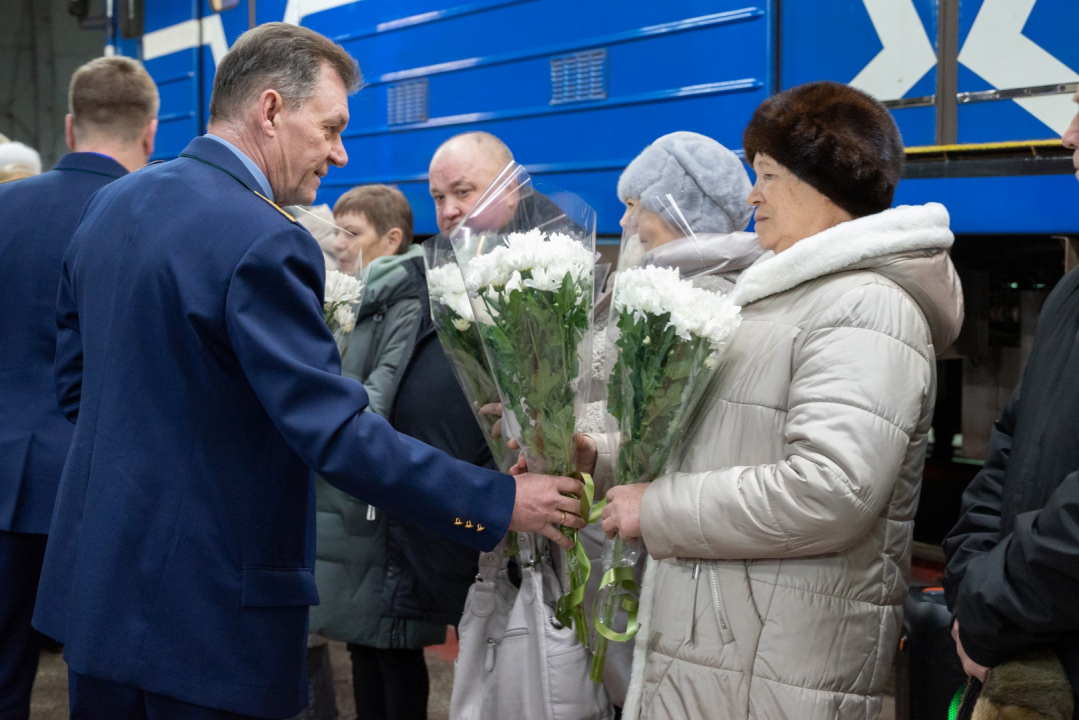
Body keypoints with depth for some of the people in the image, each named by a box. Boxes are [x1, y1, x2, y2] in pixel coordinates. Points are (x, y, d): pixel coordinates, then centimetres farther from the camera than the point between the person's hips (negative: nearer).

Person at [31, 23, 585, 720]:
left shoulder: (111, 203, 6)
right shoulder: (264, 243, -22)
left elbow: (75, 382, 14)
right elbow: (336, 434, -25)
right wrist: (500, 502, -19)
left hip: (93, 583, 9)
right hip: (206, 612, -9)